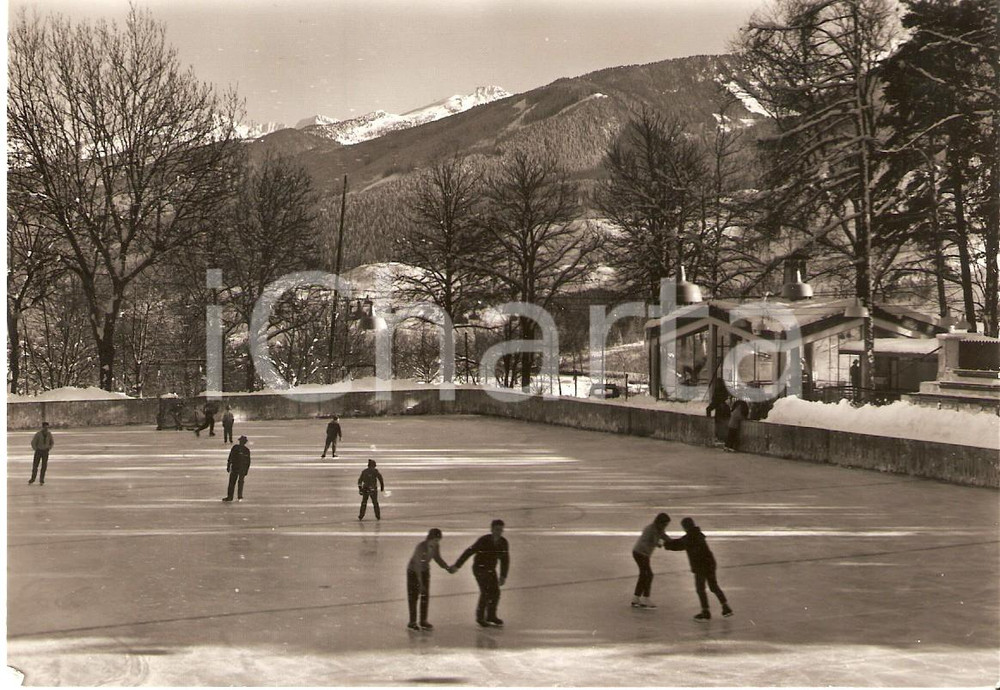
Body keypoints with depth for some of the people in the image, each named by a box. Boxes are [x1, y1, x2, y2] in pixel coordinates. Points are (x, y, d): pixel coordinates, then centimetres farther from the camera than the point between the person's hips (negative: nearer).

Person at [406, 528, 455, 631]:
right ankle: (412, 622, 11)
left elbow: (437, 558, 1)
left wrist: (448, 567, -15)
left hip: (425, 570, 6)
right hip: (413, 571, -6)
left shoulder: (436, 546, -16)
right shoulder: (421, 547, -34)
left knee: (425, 596, 7)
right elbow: (417, 565, -32)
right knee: (413, 596, 1)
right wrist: (420, 582, -33)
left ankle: (423, 621, 18)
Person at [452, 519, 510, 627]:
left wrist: (503, 576, 1)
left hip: (491, 569, 6)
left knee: (495, 592, 5)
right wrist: (457, 565, -19)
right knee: (486, 593, -13)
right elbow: (469, 552, -20)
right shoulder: (483, 541, -23)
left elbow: (505, 560, 4)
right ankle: (480, 617, 2)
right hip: (480, 568, -6)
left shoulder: (503, 543, -7)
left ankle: (491, 616, 24)